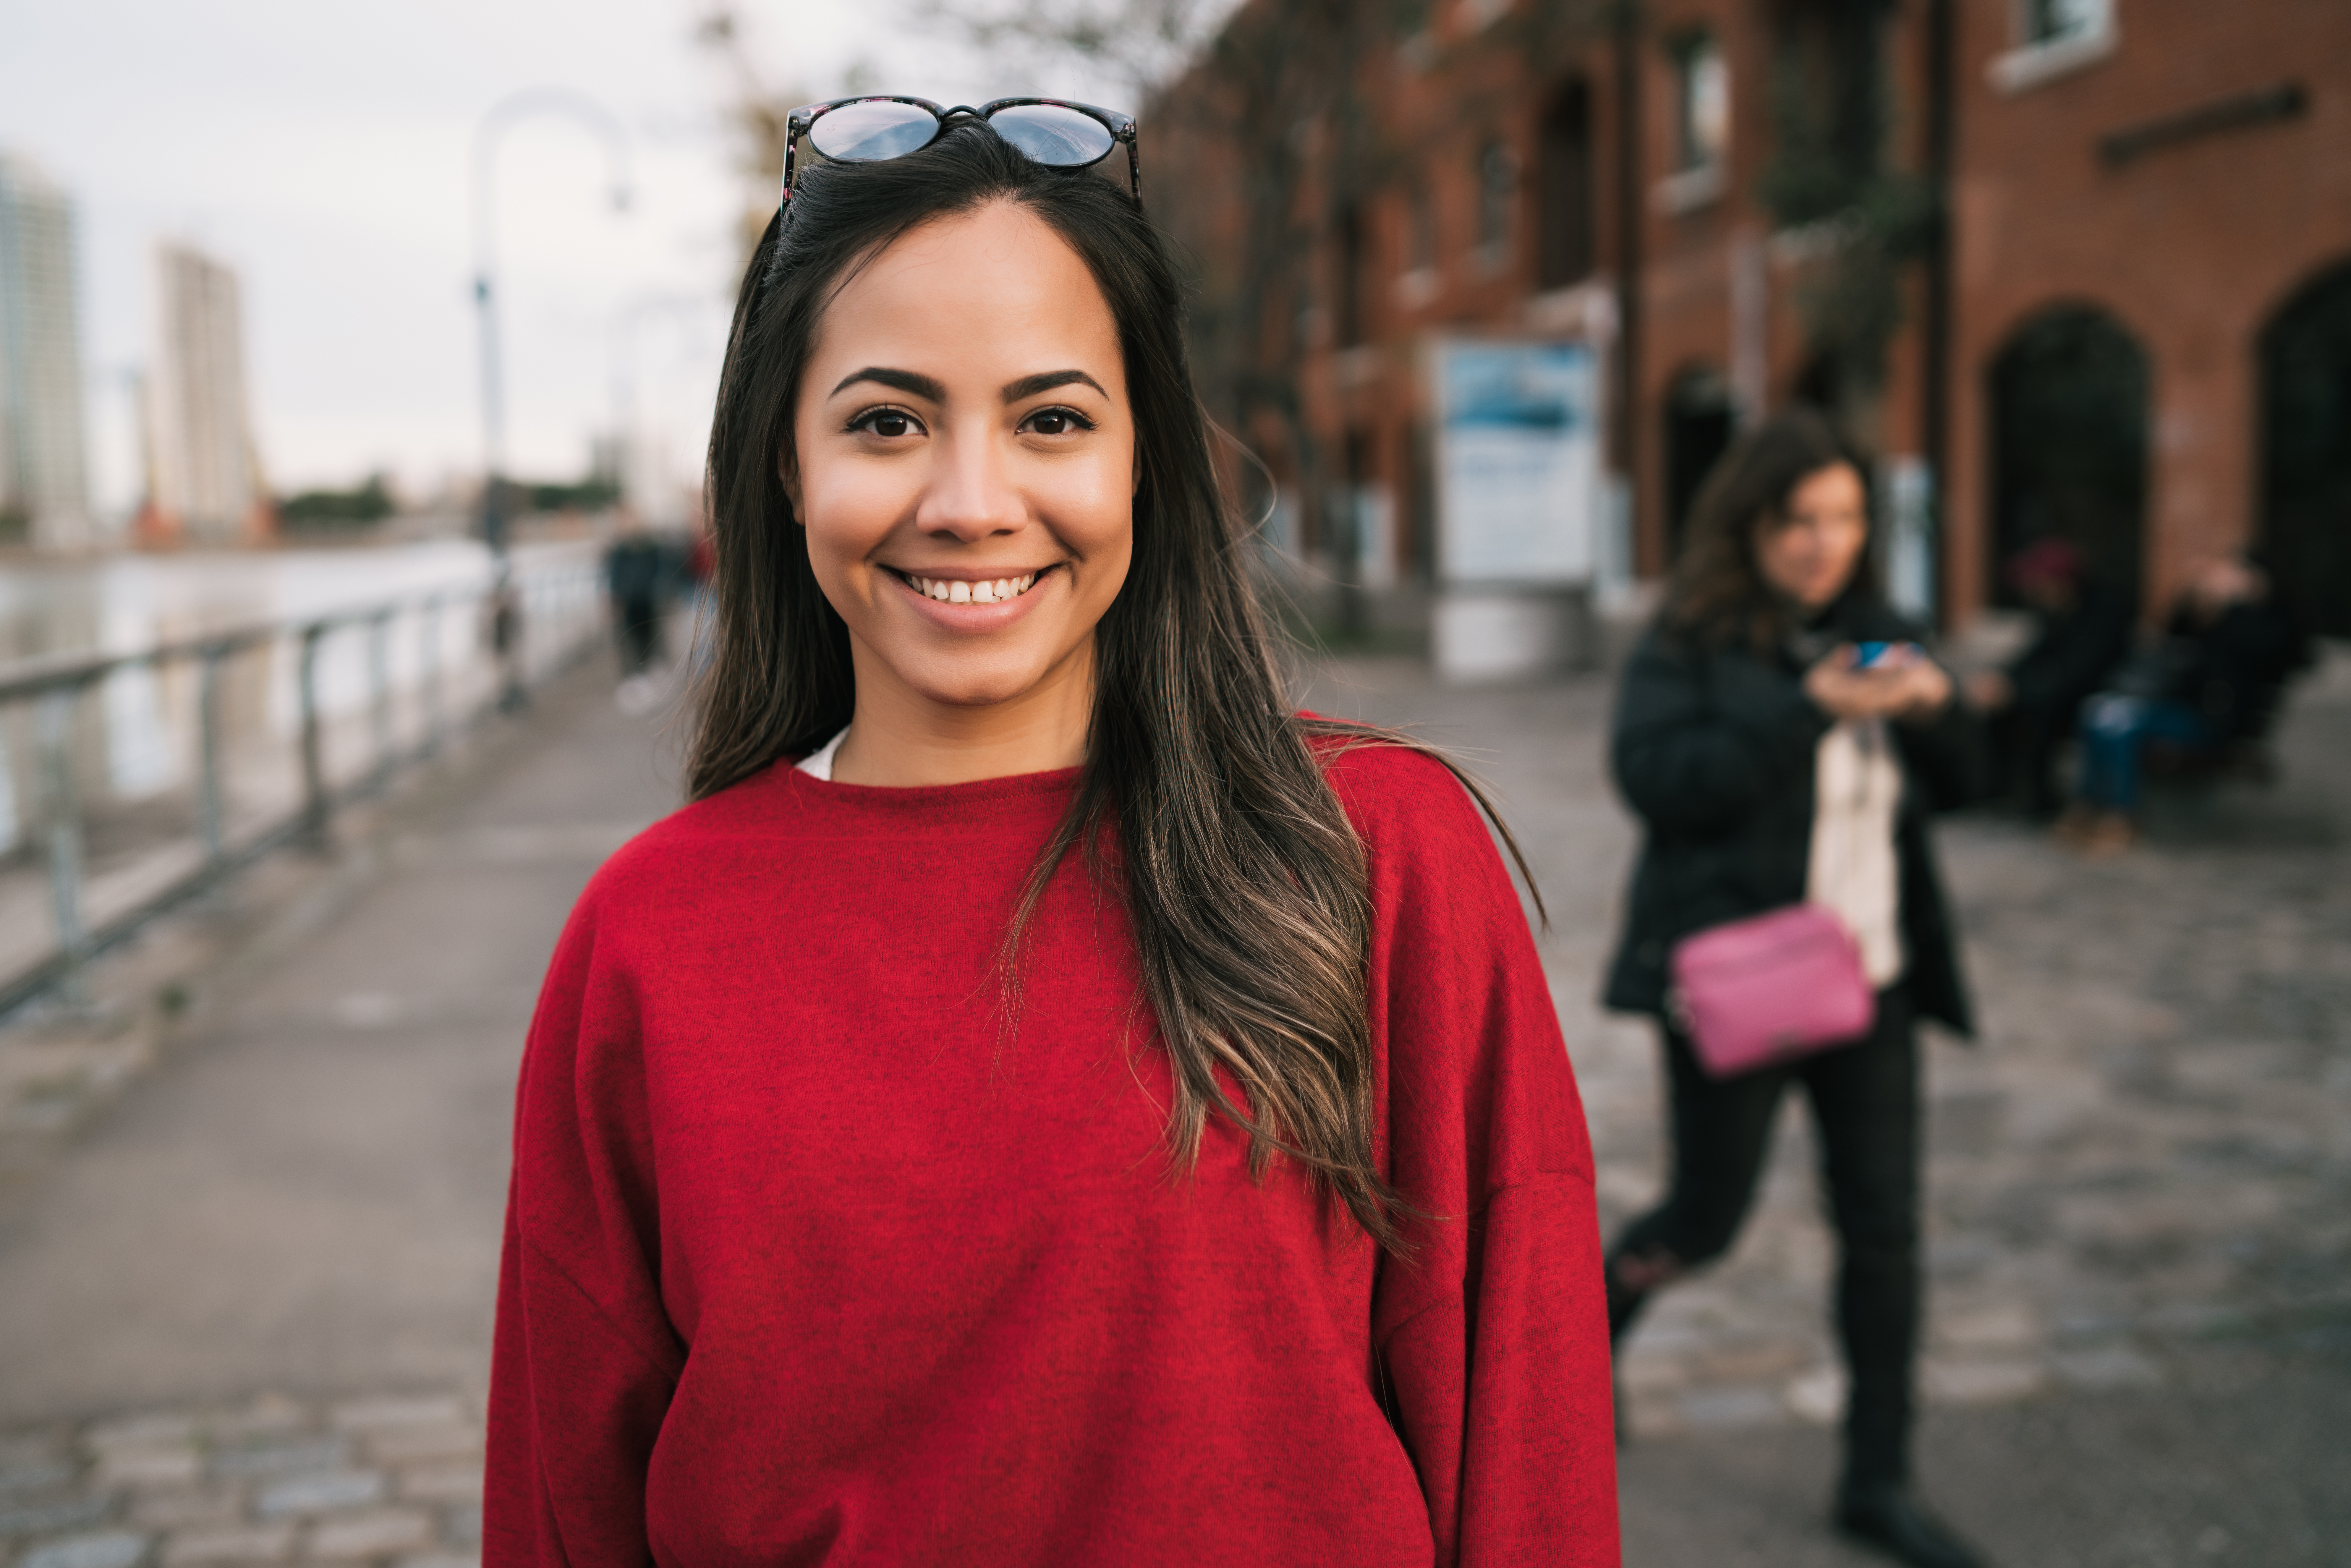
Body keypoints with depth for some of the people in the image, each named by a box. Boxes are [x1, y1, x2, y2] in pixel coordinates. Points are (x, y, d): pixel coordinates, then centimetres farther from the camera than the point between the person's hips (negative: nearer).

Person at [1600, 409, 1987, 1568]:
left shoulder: (1872, 632, 9)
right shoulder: (1688, 644, -8)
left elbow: (1956, 783, 12)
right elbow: (1655, 777, -23)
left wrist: (1934, 709, -10)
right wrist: (1809, 710, -27)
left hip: (1866, 977, 5)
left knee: (1885, 1226, 6)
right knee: (1708, 1217, 5)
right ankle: (1590, 1319, 37)